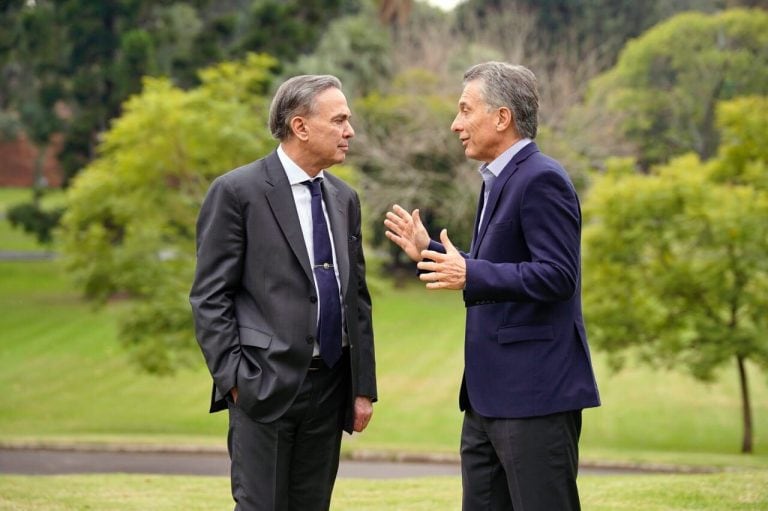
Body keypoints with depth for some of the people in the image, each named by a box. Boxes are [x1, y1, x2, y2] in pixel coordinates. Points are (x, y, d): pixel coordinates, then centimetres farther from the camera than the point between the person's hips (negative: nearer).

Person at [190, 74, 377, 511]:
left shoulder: (344, 198, 14)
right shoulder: (237, 192, -6)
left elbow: (357, 297, 16)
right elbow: (209, 297, -7)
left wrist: (364, 387, 11)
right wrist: (233, 379, -13)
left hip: (330, 387, 6)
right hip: (266, 387, -6)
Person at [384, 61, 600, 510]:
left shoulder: (541, 180, -14)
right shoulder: (499, 181, 17)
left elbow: (557, 275, -22)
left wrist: (471, 275, -27)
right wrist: (429, 251, 21)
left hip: (536, 393, -10)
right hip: (490, 396, 10)